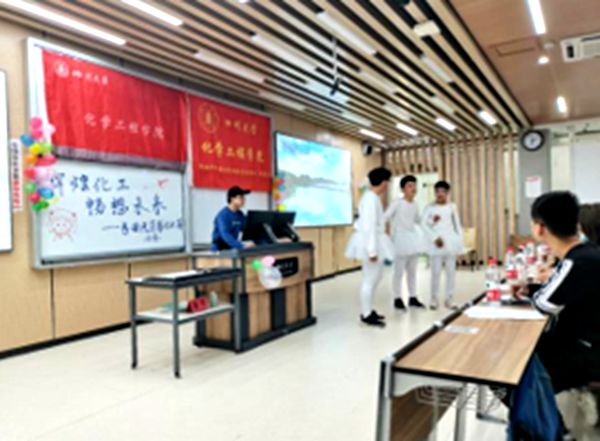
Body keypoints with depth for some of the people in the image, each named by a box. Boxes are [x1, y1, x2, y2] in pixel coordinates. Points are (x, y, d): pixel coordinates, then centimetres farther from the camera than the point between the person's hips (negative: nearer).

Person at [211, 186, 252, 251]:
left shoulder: (240, 215, 6)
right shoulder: (223, 215, -17)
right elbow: (225, 235, -28)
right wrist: (242, 246, -38)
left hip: (232, 248, 6)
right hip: (219, 248, -6)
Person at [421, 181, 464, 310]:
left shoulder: (452, 206, 10)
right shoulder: (429, 207, 2)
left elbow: (457, 226, 12)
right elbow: (423, 225, -3)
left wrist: (460, 245, 7)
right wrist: (434, 238, -12)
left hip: (451, 242, 2)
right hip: (436, 243, -2)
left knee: (451, 271, 2)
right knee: (436, 272, -5)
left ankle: (449, 299, 11)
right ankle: (434, 299, 5)